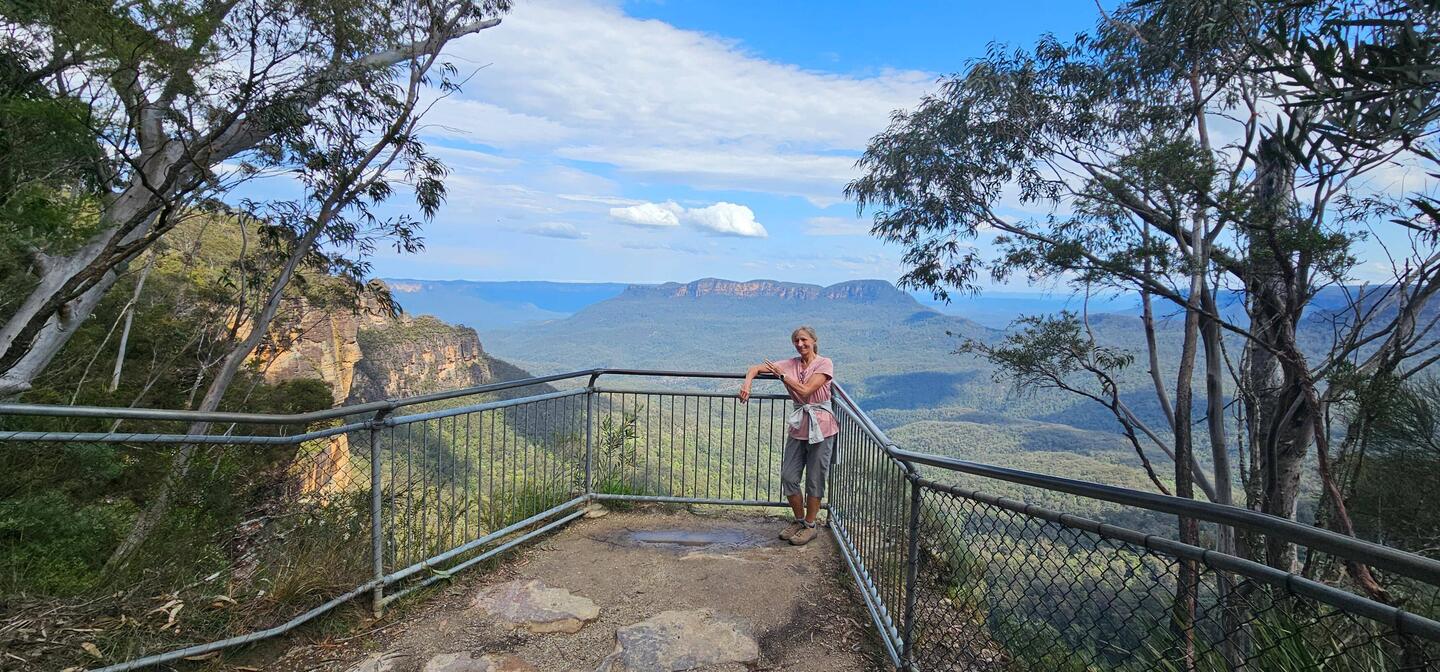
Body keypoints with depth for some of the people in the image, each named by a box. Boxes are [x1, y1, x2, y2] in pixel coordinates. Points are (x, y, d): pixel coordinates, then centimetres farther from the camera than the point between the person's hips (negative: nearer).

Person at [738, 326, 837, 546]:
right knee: (788, 476, 6)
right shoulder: (791, 363, 6)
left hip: (820, 426, -5)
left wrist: (781, 375, -13)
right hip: (798, 426, 5)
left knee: (814, 479, 3)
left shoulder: (824, 364, -8)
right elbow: (756, 368, 5)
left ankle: (810, 526, 18)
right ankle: (799, 521, 25)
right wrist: (747, 383, -15)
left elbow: (805, 390, -18)